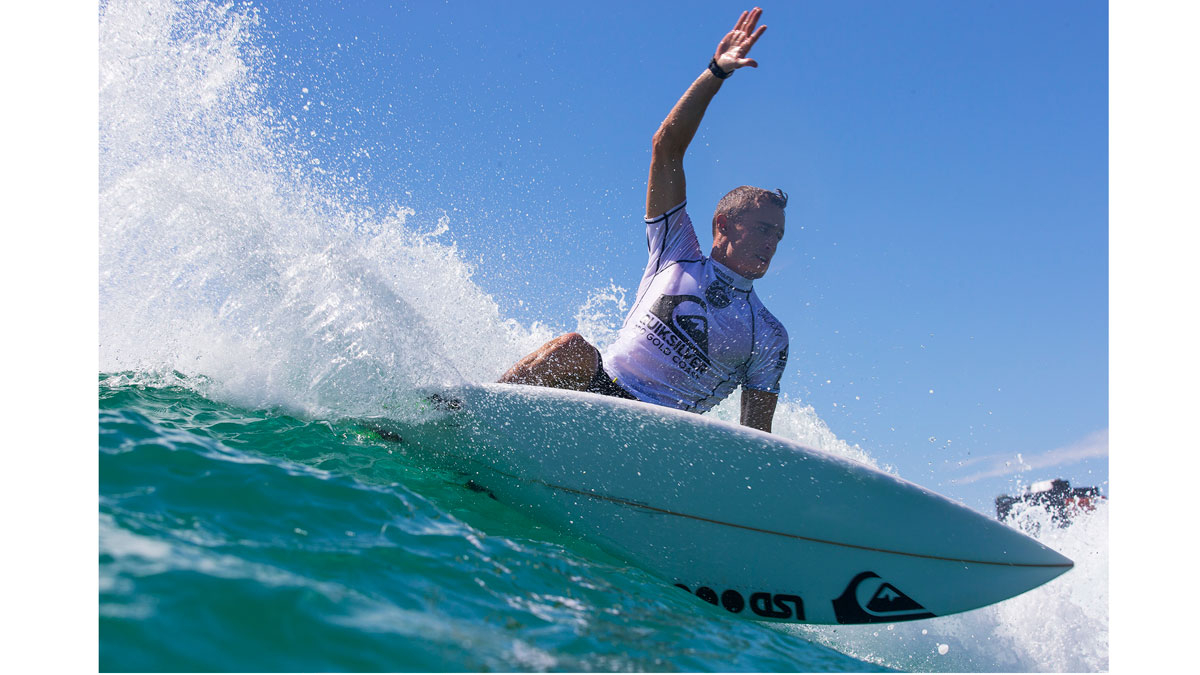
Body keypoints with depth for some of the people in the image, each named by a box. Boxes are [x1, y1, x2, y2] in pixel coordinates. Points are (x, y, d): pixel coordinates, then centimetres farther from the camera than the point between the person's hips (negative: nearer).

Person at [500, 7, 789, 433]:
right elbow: (666, 148, 2)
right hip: (600, 388, -1)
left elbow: (756, 443, 13)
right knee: (574, 349, -33)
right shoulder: (677, 252, 10)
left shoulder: (770, 338, 12)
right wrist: (717, 72, -3)